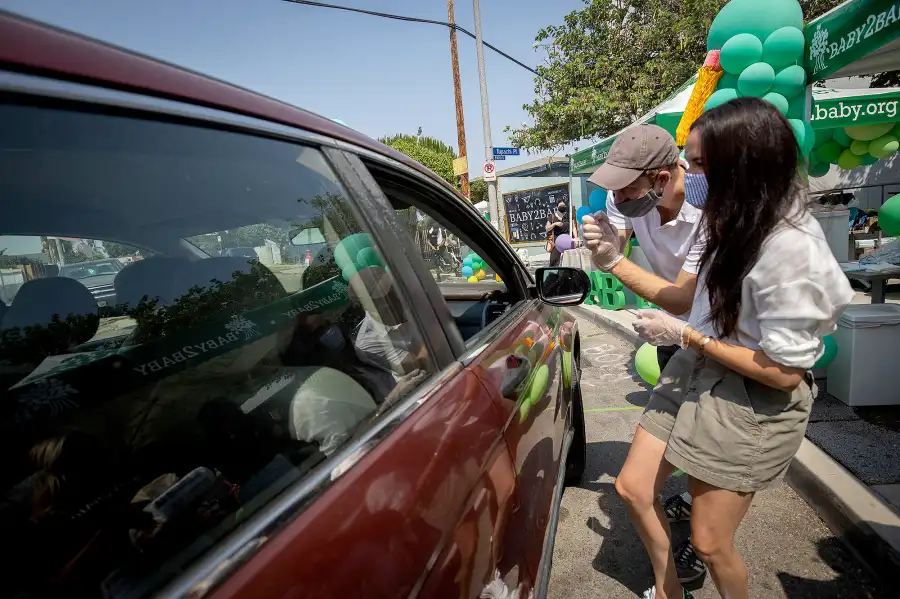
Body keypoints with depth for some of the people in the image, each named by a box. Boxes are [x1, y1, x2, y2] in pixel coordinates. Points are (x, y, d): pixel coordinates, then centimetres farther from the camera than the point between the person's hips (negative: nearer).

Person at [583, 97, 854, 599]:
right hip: (695, 375, 8)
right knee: (633, 488, 15)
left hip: (752, 405, -8)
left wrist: (685, 336, -17)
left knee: (710, 542, 8)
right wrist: (616, 261, 1)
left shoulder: (793, 246, -25)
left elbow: (784, 372, -23)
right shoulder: (737, 224, 1)